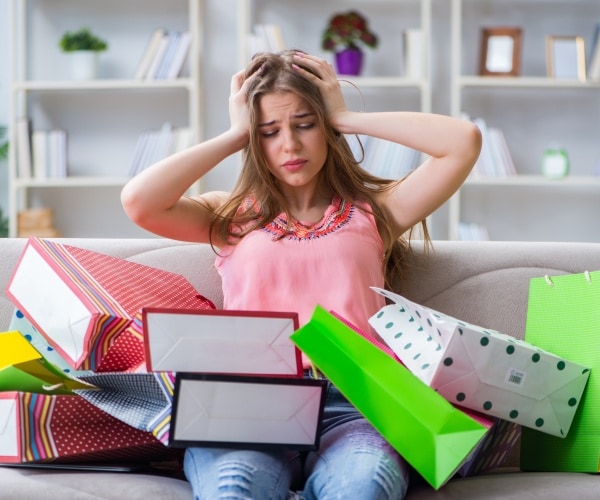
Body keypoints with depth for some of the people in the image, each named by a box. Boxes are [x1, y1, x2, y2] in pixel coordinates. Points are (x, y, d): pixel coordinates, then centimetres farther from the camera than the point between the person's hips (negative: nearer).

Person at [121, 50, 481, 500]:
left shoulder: (371, 211, 22)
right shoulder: (233, 217, 24)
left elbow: (464, 140, 9)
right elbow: (139, 202, 5)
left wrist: (346, 118, 15)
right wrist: (234, 136, 14)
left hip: (350, 404, 1)